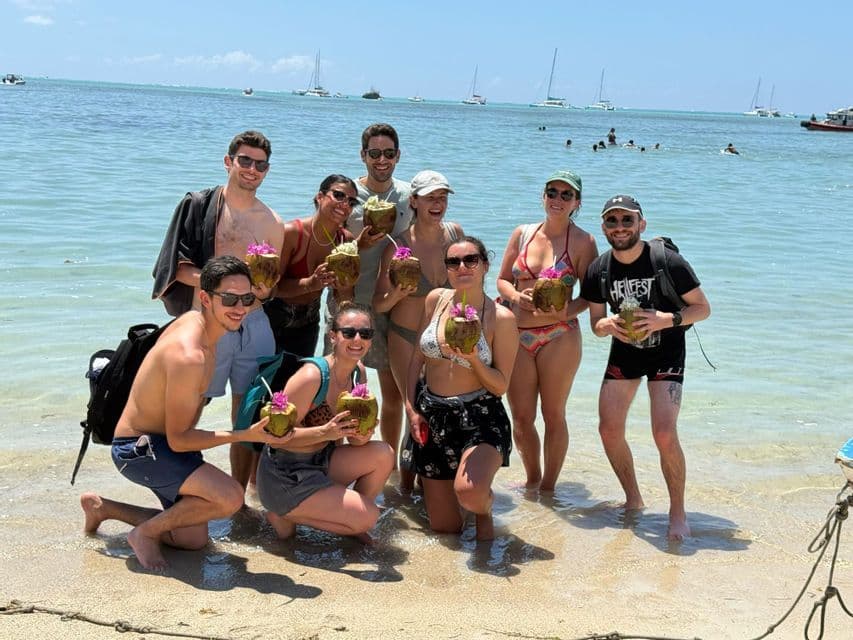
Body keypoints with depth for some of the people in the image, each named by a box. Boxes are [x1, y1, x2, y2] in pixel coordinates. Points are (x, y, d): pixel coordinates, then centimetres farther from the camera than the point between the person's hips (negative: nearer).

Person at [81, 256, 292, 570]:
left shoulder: (194, 319, -2)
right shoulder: (189, 356, -30)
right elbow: (178, 439, -25)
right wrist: (245, 435, -27)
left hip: (164, 441, 10)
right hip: (138, 449, -10)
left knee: (193, 540, 17)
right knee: (230, 497, -28)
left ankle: (102, 507, 29)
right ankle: (145, 533, -5)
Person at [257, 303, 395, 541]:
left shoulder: (358, 372, 2)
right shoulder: (312, 376, -23)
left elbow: (352, 433, 9)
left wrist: (362, 437, -15)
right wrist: (325, 432, -32)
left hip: (319, 463, 8)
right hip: (284, 477, -8)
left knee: (383, 455, -9)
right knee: (368, 517, -14)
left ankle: (349, 518, 8)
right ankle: (286, 515, 0)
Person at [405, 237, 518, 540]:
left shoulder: (501, 318, -10)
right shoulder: (436, 300, 2)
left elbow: (501, 386, -7)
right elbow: (418, 358, 10)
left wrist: (474, 359, -24)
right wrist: (410, 407, 2)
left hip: (480, 417, -4)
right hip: (431, 415, 4)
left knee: (469, 491, -33)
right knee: (444, 528, 7)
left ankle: (484, 512, 5)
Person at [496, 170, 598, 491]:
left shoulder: (583, 242, -1)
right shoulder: (522, 233, 8)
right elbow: (502, 280, 12)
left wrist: (567, 311, -21)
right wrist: (516, 297, -9)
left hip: (559, 337, -3)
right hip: (517, 336, 3)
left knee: (553, 415, 6)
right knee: (521, 417, 9)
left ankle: (548, 485, 22)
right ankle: (532, 479, 31)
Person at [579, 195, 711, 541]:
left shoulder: (669, 262, -20)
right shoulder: (598, 270, -9)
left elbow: (703, 308, -13)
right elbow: (596, 324, 1)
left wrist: (666, 319, -30)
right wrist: (609, 325, -23)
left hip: (666, 353, -4)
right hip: (623, 350, 4)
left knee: (664, 434, -18)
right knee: (609, 430, 0)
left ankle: (678, 511, 3)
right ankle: (633, 499, 23)